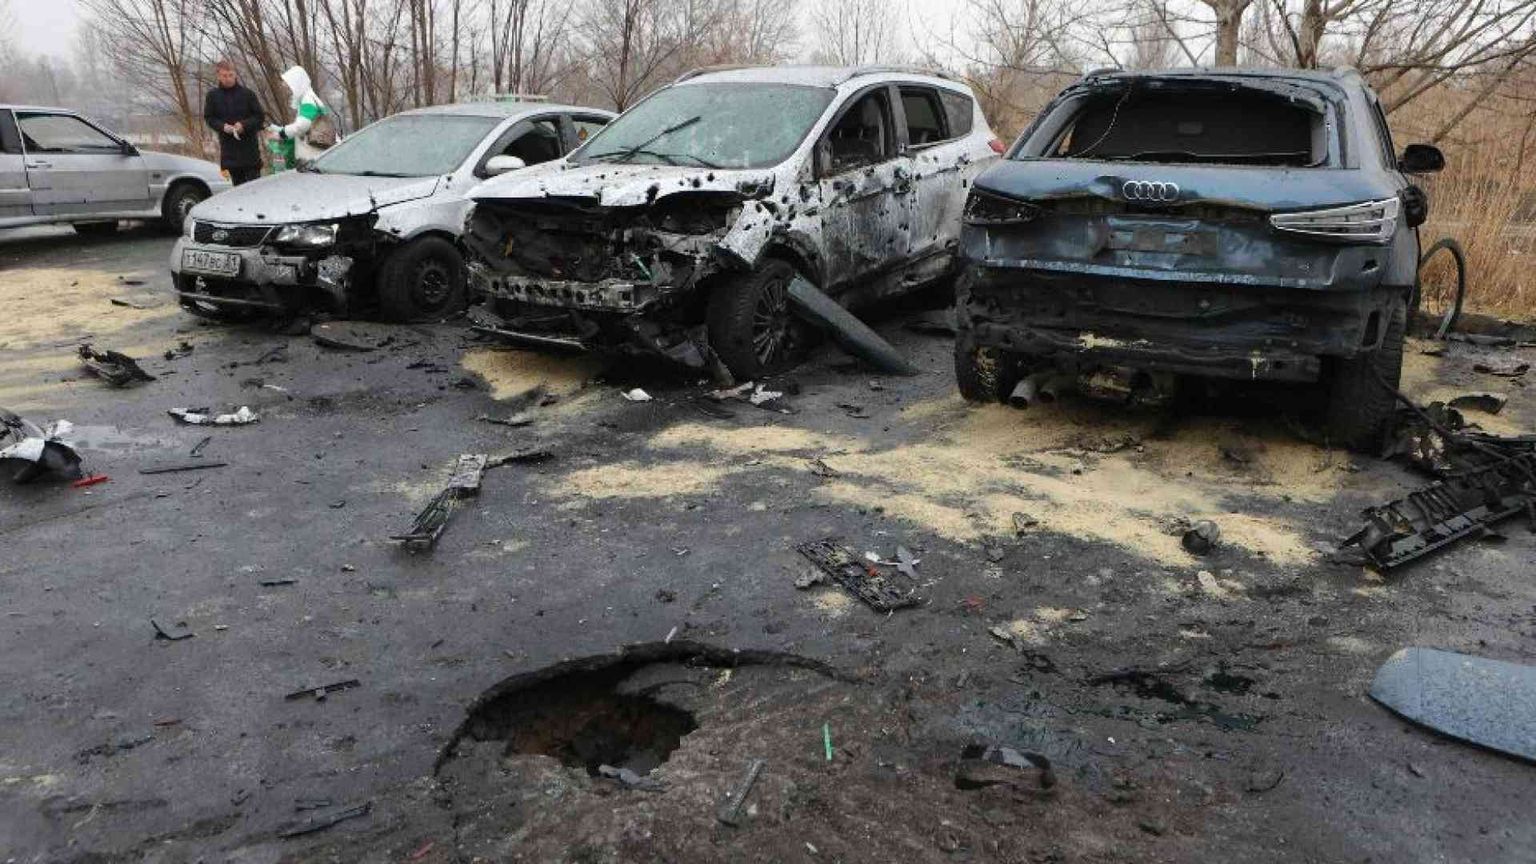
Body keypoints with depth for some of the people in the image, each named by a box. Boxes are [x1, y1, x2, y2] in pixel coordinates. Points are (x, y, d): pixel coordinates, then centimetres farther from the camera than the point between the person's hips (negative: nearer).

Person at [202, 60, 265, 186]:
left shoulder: (247, 93, -1)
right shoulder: (213, 95, 5)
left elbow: (259, 116, 1)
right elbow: (209, 118, 11)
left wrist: (244, 125, -16)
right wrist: (223, 127, -9)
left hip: (249, 144, -2)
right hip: (229, 148, 2)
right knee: (237, 182, 7)